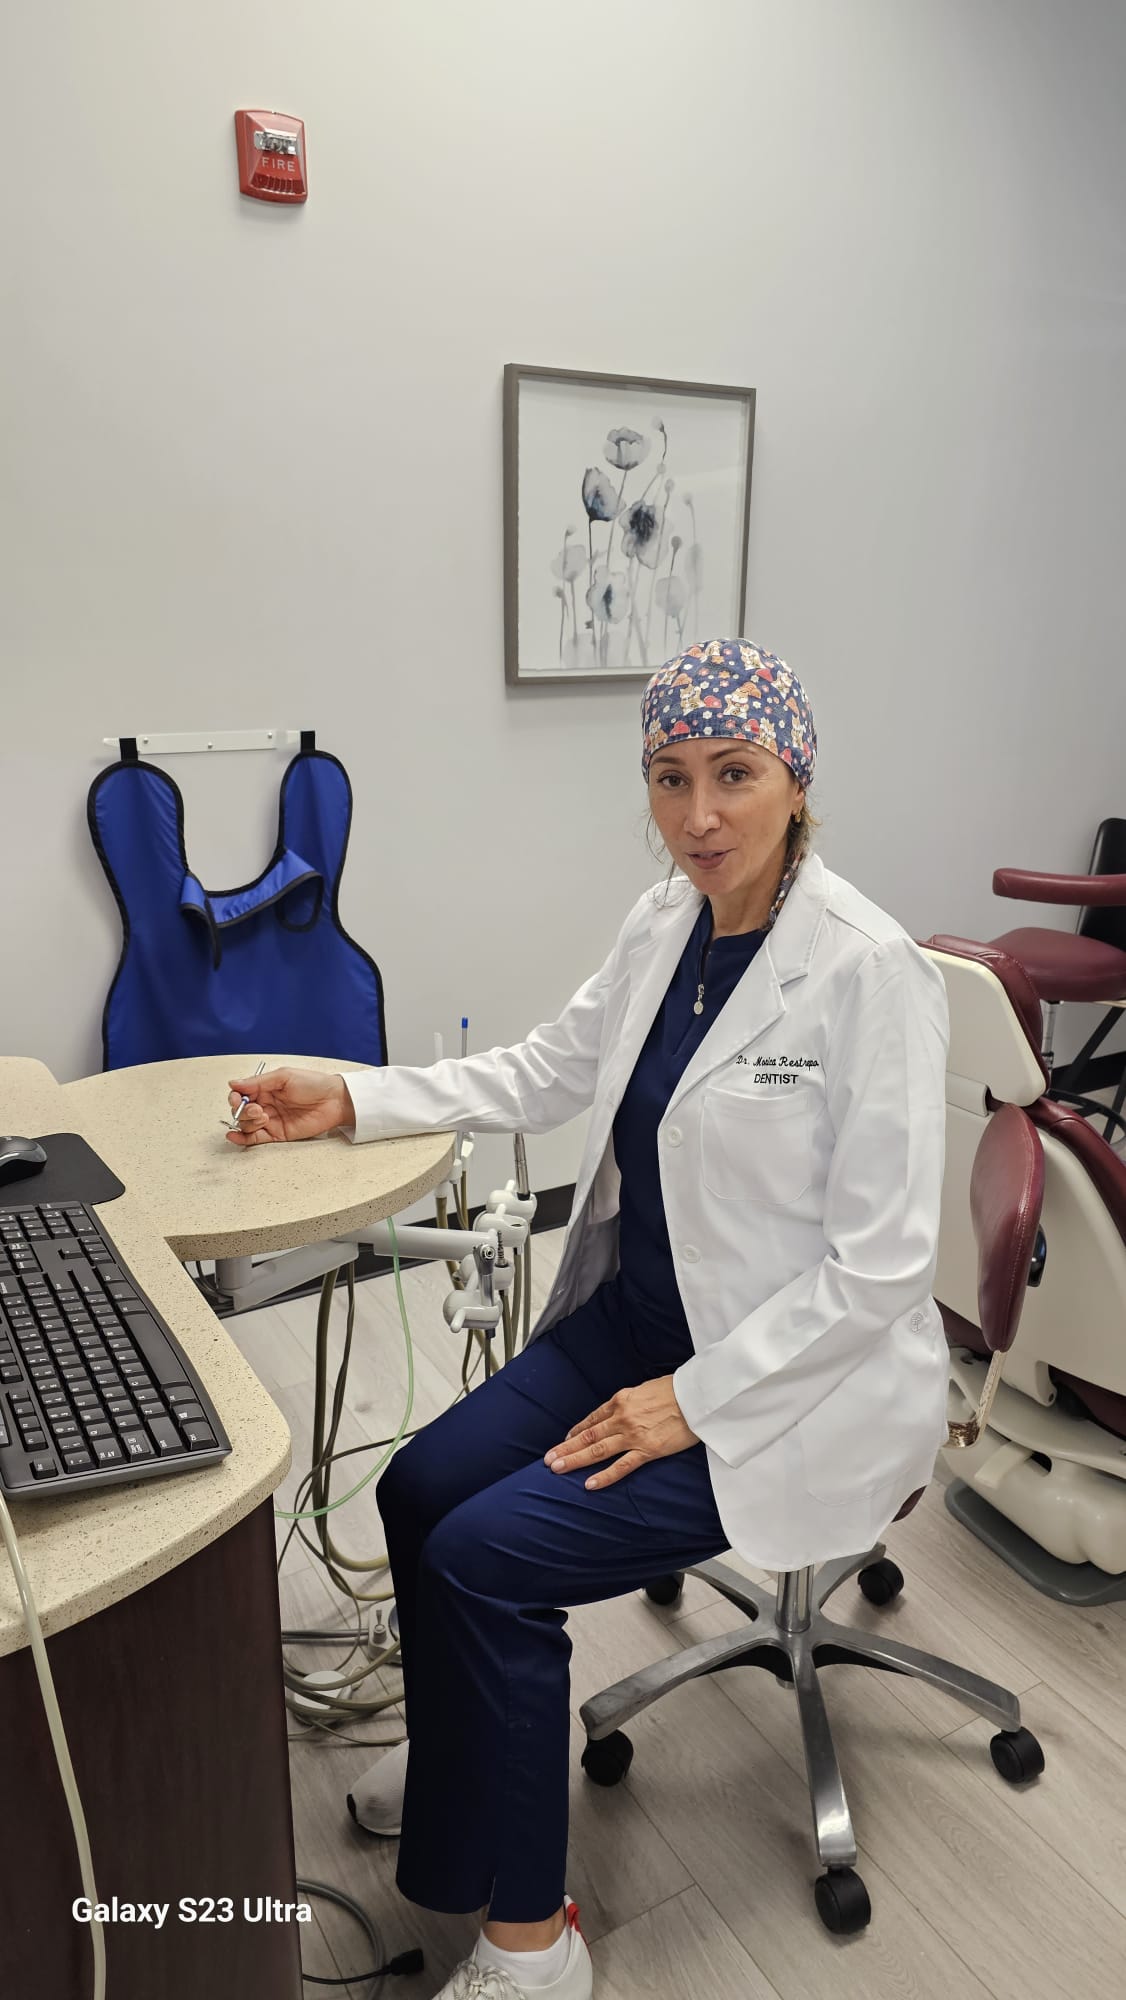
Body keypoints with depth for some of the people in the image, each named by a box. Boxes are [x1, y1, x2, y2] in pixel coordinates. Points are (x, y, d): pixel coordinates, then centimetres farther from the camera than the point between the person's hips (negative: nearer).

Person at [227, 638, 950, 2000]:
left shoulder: (871, 969, -22)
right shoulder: (663, 923, 0)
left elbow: (879, 1263, -20)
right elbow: (547, 1072, 13)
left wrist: (694, 1400, -18)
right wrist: (354, 1101, 4)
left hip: (800, 1374, -7)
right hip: (639, 1314, 7)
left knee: (488, 1553, -15)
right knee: (419, 1492, 0)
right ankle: (472, 1750, 32)